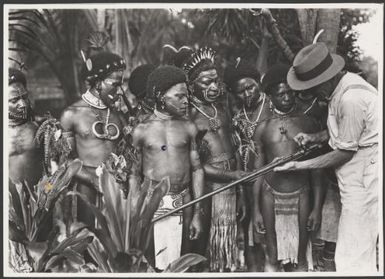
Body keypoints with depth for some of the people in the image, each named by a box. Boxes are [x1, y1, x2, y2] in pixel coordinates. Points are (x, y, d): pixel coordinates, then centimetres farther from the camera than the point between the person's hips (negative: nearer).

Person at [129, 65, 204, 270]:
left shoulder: (188, 128, 5)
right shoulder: (141, 131, 0)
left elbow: (197, 170, 6)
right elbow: (134, 176, 5)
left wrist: (197, 214, 3)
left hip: (183, 204, 2)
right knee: (154, 263, -4)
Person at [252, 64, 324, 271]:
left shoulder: (308, 124, 0)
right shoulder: (263, 128, 2)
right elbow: (258, 170, 6)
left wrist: (317, 206, -2)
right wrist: (256, 209, 3)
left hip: (301, 195, 0)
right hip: (271, 195, 1)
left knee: (302, 256, 7)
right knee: (272, 256, 8)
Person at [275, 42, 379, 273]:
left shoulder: (351, 99, -26)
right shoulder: (344, 83, 4)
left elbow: (344, 153, -18)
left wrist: (299, 166, -12)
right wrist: (315, 138, 2)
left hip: (364, 178, -10)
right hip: (360, 175, 10)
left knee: (352, 258, -3)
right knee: (363, 249, 19)